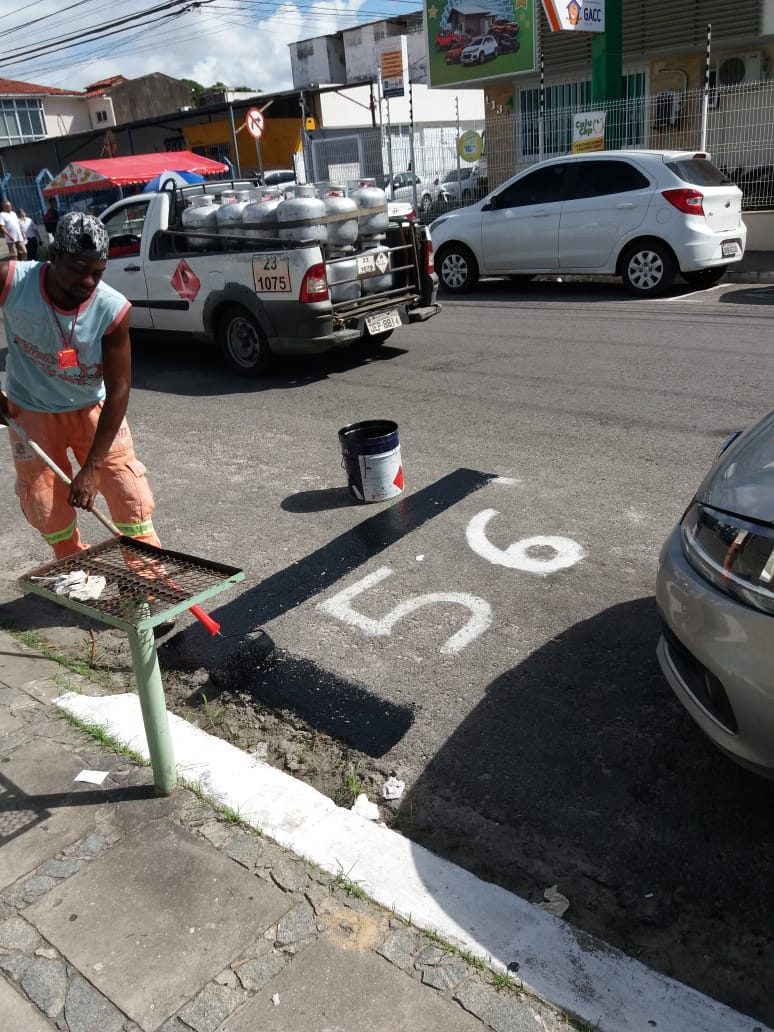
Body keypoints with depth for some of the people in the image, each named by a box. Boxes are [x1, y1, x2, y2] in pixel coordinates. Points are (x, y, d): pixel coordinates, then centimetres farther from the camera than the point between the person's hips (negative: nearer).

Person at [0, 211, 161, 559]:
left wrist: (91, 467, -23)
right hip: (31, 411, 1)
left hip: (93, 408, 0)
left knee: (132, 500, -3)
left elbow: (118, 390, -22)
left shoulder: (113, 309, -26)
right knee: (49, 513, 5)